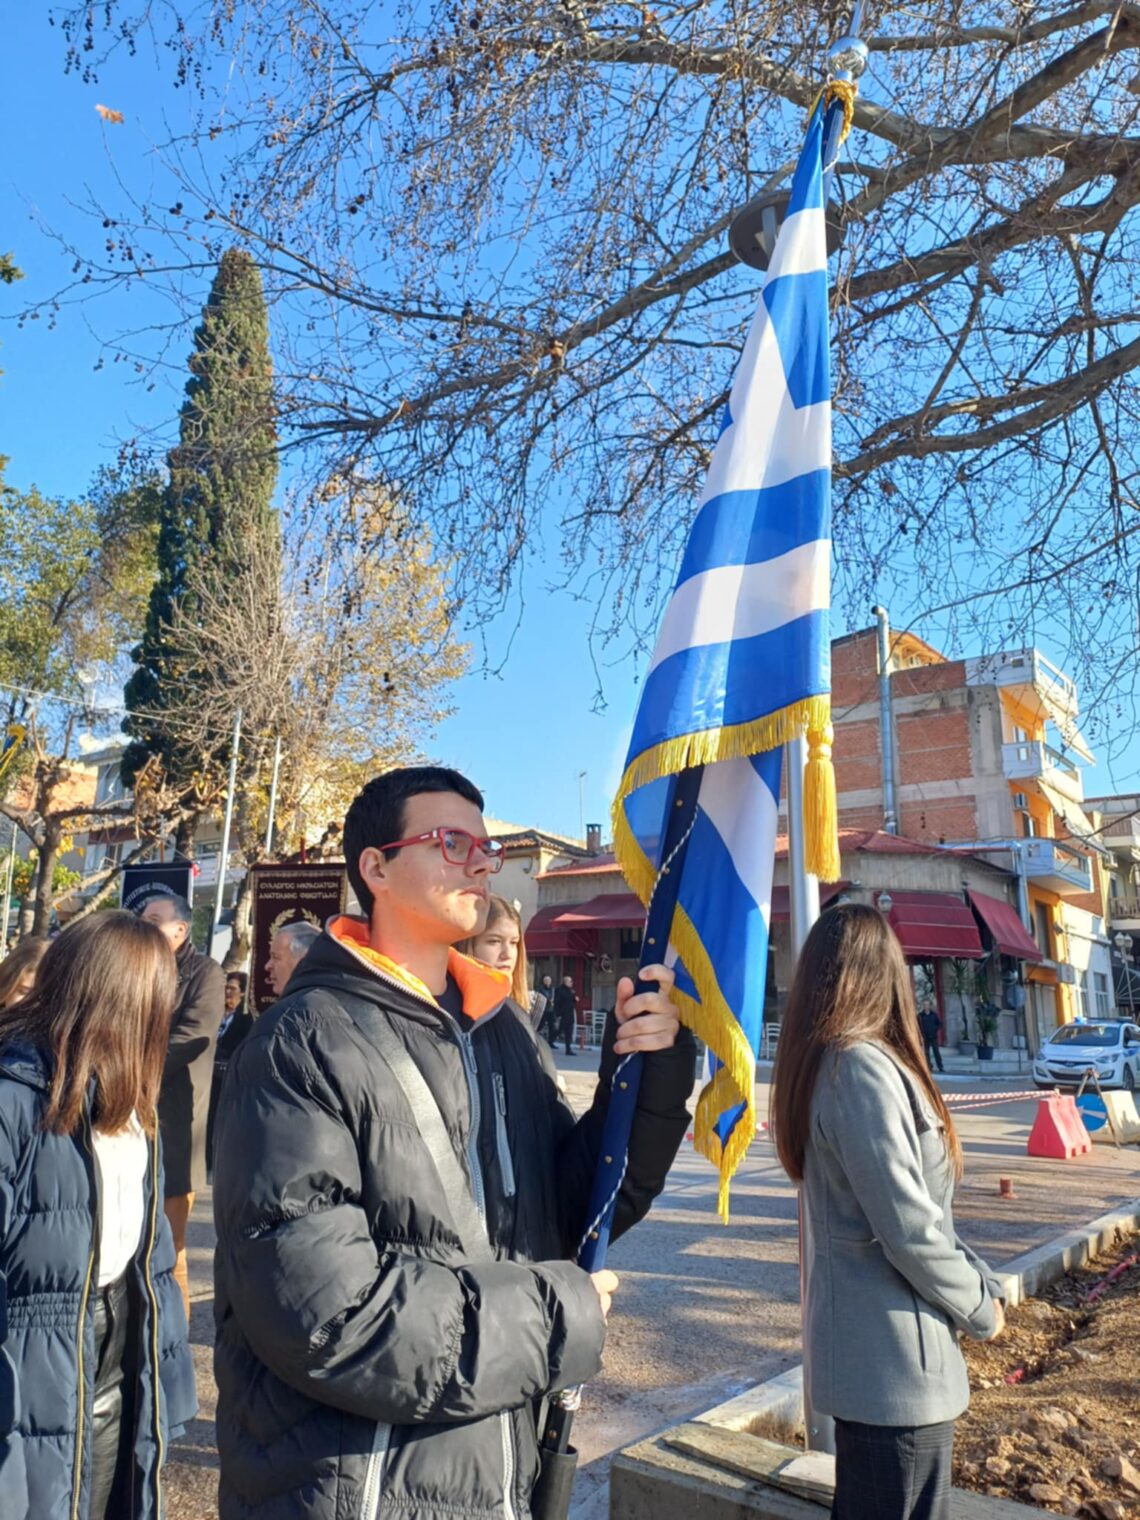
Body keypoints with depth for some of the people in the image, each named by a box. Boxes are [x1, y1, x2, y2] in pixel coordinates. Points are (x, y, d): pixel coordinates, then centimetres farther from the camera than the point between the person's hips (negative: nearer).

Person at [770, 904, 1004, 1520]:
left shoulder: (823, 1063, 6)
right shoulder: (863, 1067, -24)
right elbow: (911, 1231, -23)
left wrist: (981, 1279, 7)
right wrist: (982, 1307, -7)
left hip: (862, 1341, 9)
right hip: (893, 1354, -9)